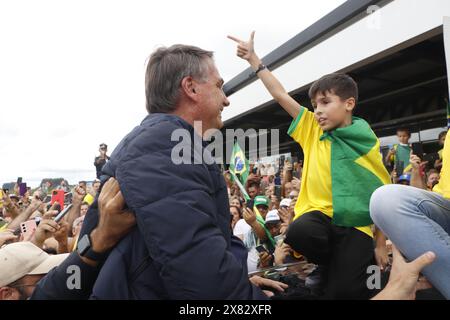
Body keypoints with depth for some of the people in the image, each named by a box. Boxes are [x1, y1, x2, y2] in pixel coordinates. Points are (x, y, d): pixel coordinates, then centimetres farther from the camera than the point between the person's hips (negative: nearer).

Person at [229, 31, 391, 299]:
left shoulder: (368, 144, -1)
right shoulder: (312, 131, 4)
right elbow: (280, 94, 2)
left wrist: (381, 244, 2)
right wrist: (253, 59, 0)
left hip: (355, 225, -3)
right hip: (318, 213, 3)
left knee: (344, 292, -21)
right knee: (299, 233, -30)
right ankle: (334, 263, 1)